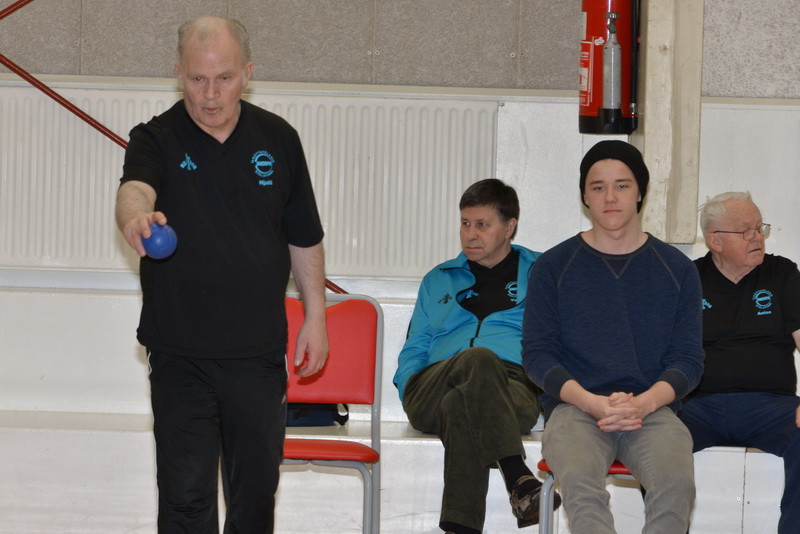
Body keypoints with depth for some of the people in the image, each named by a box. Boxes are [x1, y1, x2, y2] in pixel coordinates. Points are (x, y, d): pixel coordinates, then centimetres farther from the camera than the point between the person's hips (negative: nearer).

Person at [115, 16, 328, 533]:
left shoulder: (278, 139, 4)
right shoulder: (157, 139, -6)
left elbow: (304, 238, 12)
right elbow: (133, 189, -30)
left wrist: (316, 317, 10)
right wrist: (137, 217, -53)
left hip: (259, 353, 2)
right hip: (180, 354, -2)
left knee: (256, 490, 12)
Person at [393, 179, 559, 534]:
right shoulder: (438, 281, 31)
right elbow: (414, 350, 28)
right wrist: (407, 386, 6)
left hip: (514, 388, -1)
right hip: (431, 394, 1)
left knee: (461, 406, -40)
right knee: (479, 358, -38)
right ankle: (518, 478, -50)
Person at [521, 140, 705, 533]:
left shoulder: (677, 269, 14)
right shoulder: (552, 267, 11)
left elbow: (688, 358, 9)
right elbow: (537, 352, 4)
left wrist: (644, 402, -12)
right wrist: (594, 403, -13)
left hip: (652, 410, 1)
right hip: (574, 408, -1)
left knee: (676, 481, -33)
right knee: (580, 480, -35)